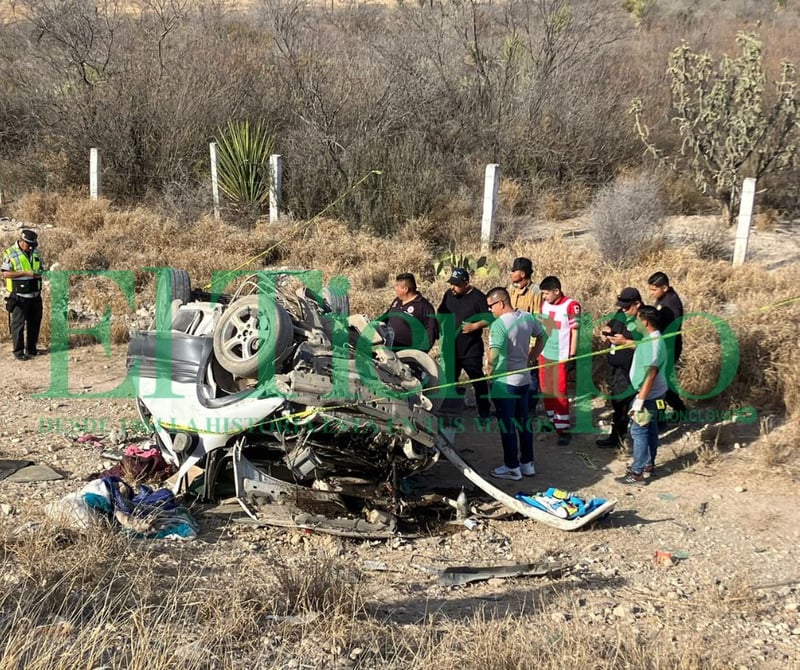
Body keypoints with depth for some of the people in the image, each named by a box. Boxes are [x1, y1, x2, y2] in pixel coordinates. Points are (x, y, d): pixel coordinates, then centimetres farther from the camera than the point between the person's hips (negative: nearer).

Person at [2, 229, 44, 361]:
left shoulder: (36, 252, 8)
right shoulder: (10, 253, -10)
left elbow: (41, 267, 21)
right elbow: (6, 273, -14)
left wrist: (40, 272, -2)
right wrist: (26, 273, -21)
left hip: (35, 295, 6)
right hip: (20, 296, -6)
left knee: (35, 322, 13)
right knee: (18, 324, 0)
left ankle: (31, 349, 26)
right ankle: (18, 352, 8)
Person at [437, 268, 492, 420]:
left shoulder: (478, 297, -12)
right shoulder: (449, 294, 4)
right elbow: (441, 314, 18)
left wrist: (475, 326, -22)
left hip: (471, 349, -5)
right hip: (451, 347, 6)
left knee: (478, 381, 2)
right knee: (449, 380, 15)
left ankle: (484, 413, 12)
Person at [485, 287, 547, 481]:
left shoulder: (499, 325, -22)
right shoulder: (527, 317, 1)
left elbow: (493, 355, -28)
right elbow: (542, 337, 16)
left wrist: (490, 372, -11)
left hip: (505, 382, -7)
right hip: (524, 378, 7)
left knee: (507, 425, 4)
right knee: (524, 421, 17)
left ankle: (512, 467, 12)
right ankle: (527, 463, 27)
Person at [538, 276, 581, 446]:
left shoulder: (571, 306, -15)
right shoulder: (544, 304, 4)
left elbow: (575, 332, -12)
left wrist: (572, 357, -13)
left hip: (561, 357, -7)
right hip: (544, 355, 7)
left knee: (559, 393, -4)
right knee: (546, 391, 15)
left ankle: (563, 430, 5)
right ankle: (552, 421, 31)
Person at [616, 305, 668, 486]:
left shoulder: (653, 343, -26)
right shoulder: (650, 339, 5)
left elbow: (650, 374, -29)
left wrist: (640, 400, -28)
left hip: (648, 394, -10)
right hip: (652, 393, 10)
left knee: (639, 431, -5)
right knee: (650, 428, 19)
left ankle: (637, 473, 0)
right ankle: (648, 464, 32)